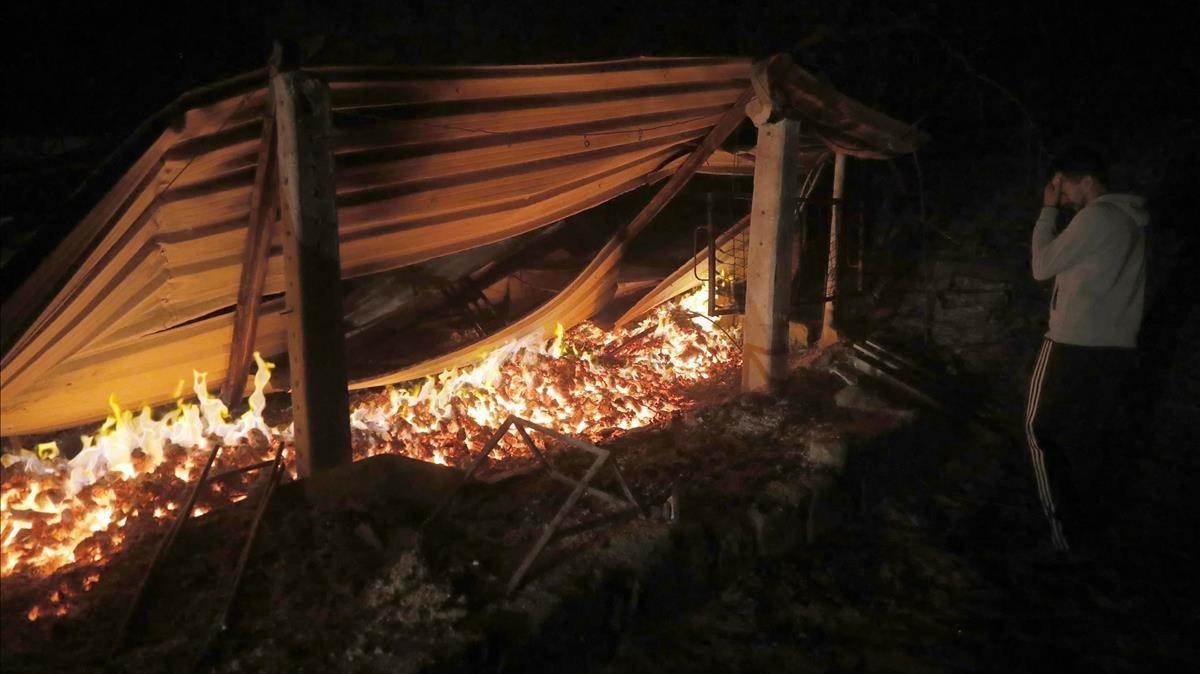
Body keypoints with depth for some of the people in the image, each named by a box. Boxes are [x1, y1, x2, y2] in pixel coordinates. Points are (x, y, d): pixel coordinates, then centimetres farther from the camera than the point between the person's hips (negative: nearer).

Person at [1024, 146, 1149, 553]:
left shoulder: (1095, 216, -13)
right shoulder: (1130, 220, 15)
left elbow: (1042, 267, -7)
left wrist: (1048, 210, -2)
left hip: (1075, 345, -8)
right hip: (1116, 346, 9)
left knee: (1042, 430, 2)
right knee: (1091, 436, 15)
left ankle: (1062, 530, 5)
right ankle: (1094, 527, 22)